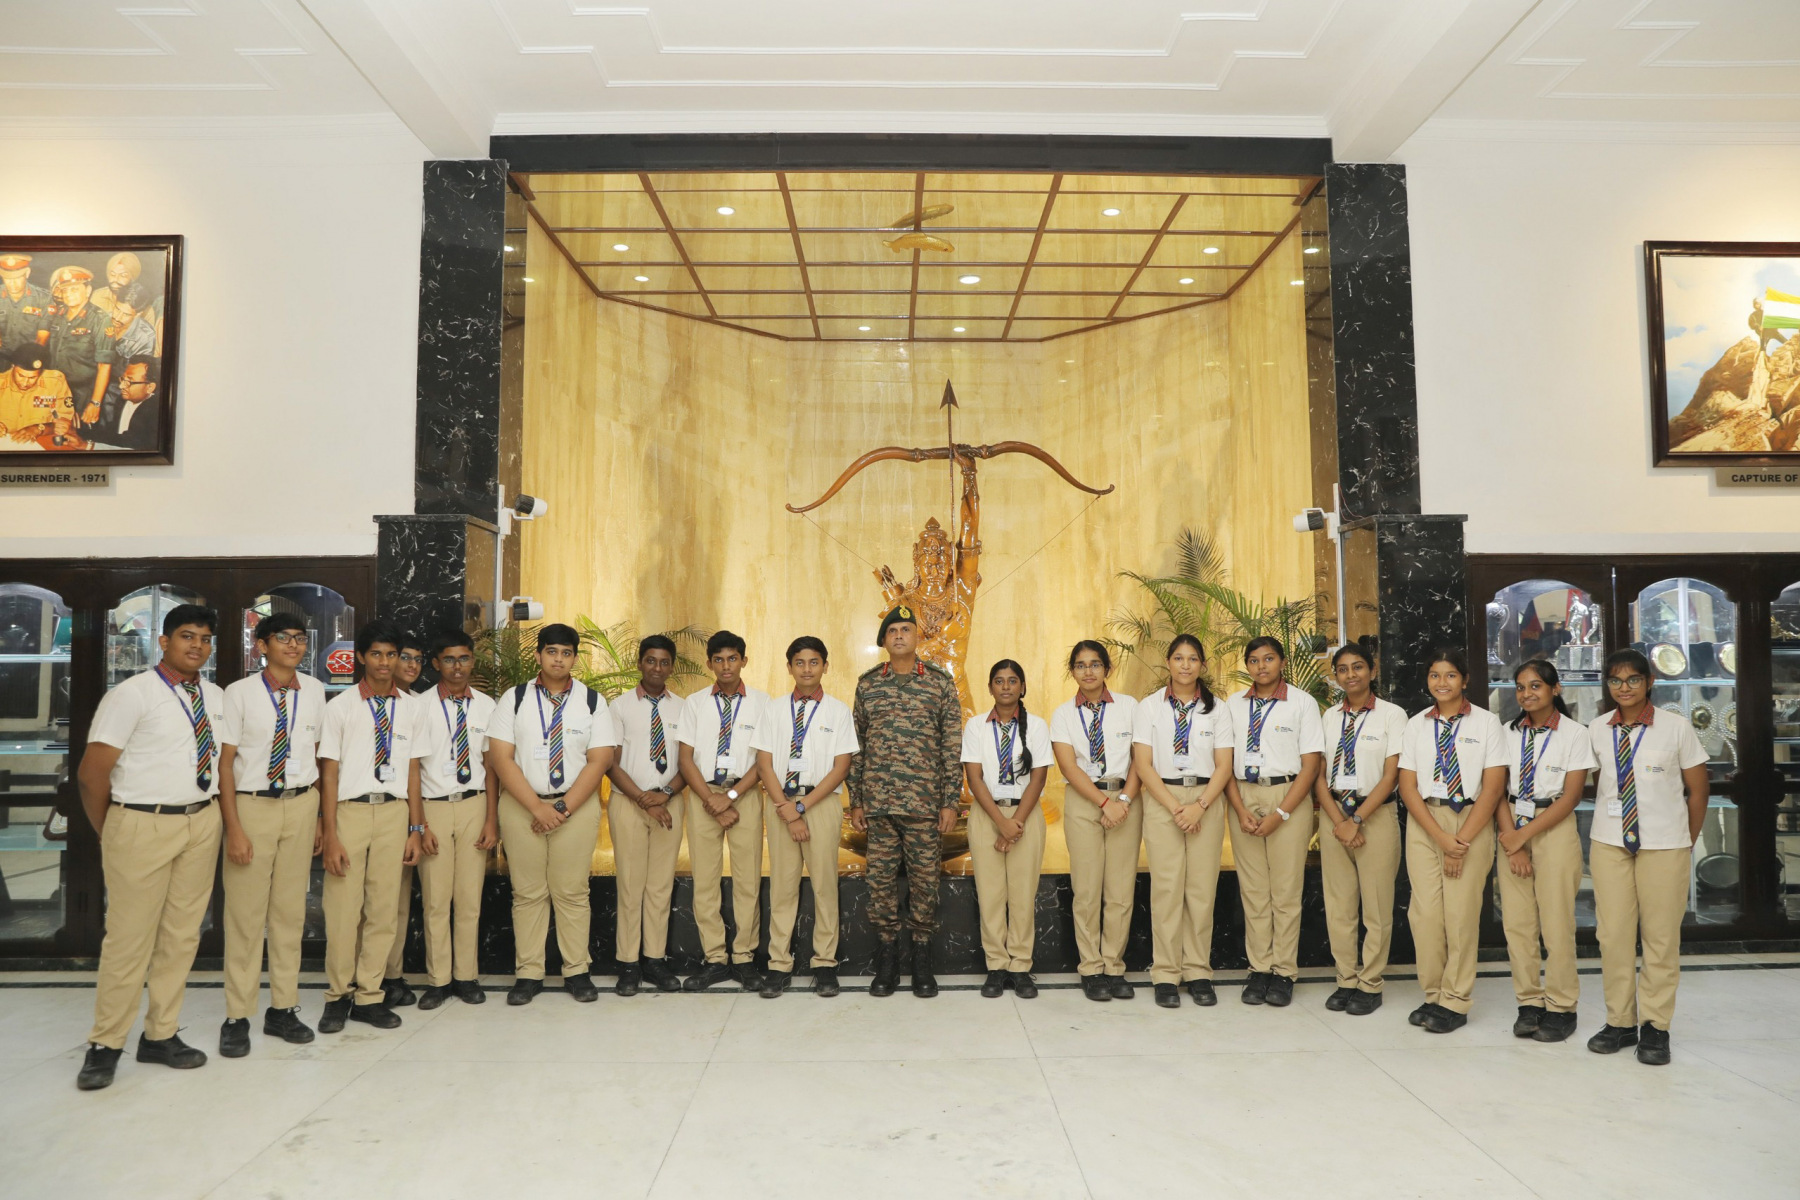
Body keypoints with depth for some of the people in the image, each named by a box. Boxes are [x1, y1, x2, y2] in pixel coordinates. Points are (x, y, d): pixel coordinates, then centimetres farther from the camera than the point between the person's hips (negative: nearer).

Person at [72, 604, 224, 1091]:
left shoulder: (215, 697, 8)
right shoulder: (132, 695, -9)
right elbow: (91, 772, -8)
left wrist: (211, 813, 6)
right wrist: (109, 835, -1)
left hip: (201, 823, 5)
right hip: (142, 826, -5)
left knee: (182, 935, 11)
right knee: (129, 937, 0)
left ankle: (160, 1035, 23)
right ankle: (105, 1046, 15)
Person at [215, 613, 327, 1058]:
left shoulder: (314, 691, 5)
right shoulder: (240, 693, -6)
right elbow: (225, 760, -6)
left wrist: (318, 815, 8)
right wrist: (233, 828, -11)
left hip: (301, 804, 3)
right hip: (252, 804, -3)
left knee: (291, 910, 10)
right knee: (245, 913, 1)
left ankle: (283, 1009, 20)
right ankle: (237, 1017, 13)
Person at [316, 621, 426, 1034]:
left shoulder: (408, 708, 8)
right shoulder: (340, 706, -1)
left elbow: (412, 771, 9)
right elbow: (329, 772, -2)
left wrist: (416, 829, 7)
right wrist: (329, 835, -7)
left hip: (394, 812, 3)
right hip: (350, 810, -3)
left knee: (384, 909, 7)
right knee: (343, 909, 1)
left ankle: (369, 996, 20)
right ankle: (338, 996, 20)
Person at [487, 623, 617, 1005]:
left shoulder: (592, 701, 2)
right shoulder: (514, 699, 3)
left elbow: (599, 760, -3)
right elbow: (500, 758, -3)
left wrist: (563, 808, -12)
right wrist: (537, 807, -13)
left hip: (577, 806, 0)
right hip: (521, 805, 1)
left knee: (572, 893, 3)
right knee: (528, 893, 5)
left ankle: (577, 972, 13)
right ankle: (528, 974, 16)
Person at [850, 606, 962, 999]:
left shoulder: (941, 682, 2)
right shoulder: (867, 683, 8)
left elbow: (953, 746, 1)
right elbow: (856, 745, 10)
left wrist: (951, 801, -3)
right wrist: (856, 801, 6)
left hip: (926, 803, -1)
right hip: (878, 803, 2)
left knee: (925, 880, 4)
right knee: (881, 879, 5)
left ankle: (922, 962, 18)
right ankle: (886, 963, 18)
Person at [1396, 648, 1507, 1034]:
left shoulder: (1486, 723, 0)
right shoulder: (1417, 725, 8)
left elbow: (1492, 787, -4)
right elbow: (1407, 787, 4)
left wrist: (1462, 840, -10)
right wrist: (1441, 837, -8)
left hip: (1471, 822, -2)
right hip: (1424, 822, 3)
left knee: (1461, 912, -4)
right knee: (1425, 911, 0)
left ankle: (1455, 1003, 9)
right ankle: (1433, 995, 14)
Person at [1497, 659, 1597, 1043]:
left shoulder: (1574, 733, -3)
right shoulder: (1510, 733, 9)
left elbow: (1571, 796, -8)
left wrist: (1524, 835, -12)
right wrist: (1512, 840, -8)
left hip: (1555, 828, -4)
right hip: (1513, 827, 4)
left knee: (1556, 921, -4)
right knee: (1516, 921, 3)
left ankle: (1561, 1007, 10)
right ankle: (1529, 1003, 14)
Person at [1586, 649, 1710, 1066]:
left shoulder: (1676, 727, -4)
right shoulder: (1596, 731, 2)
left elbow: (1697, 789, 4)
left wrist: (1687, 841, 6)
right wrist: (1612, 819, 5)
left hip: (1664, 847, -2)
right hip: (1609, 845, 2)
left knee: (1661, 937, 4)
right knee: (1613, 935, 4)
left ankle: (1655, 1027, 14)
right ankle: (1619, 1022, 15)